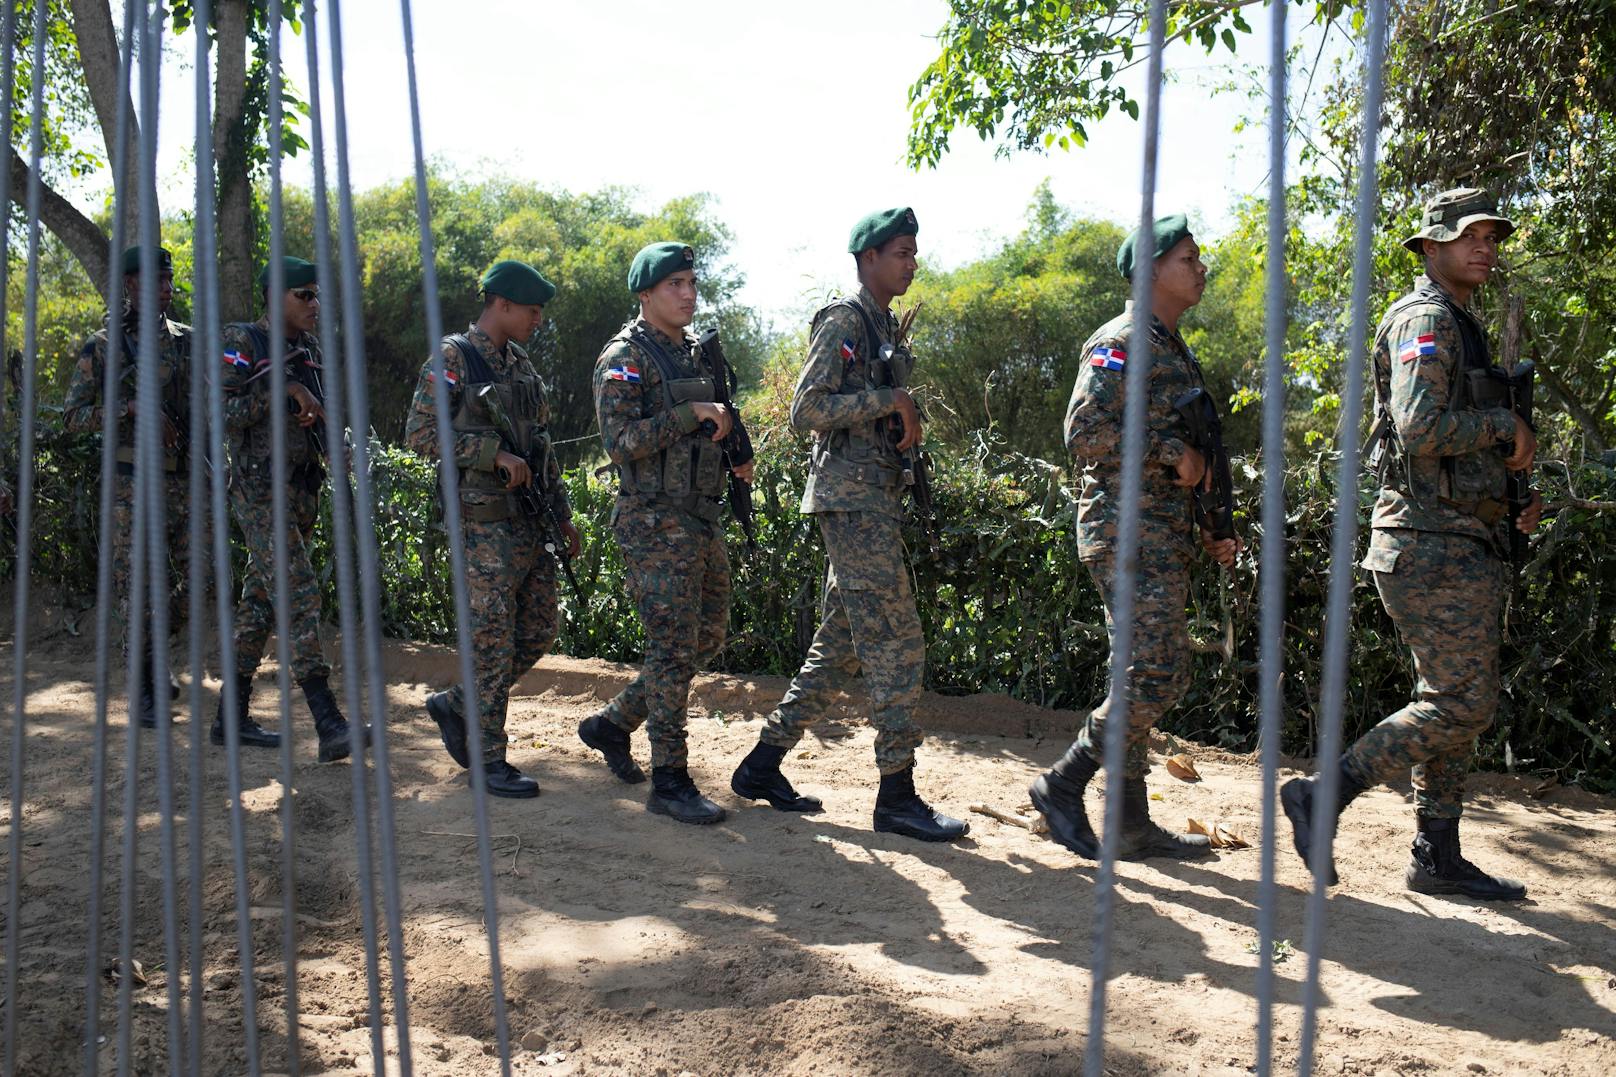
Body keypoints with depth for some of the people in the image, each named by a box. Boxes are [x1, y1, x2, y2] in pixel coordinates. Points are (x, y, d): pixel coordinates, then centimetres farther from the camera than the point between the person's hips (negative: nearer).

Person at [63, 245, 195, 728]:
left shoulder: (187, 340, 9)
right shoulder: (102, 347, -2)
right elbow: (73, 416, -3)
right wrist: (131, 405, -17)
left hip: (186, 479, 4)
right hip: (135, 482, -4)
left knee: (196, 576, 6)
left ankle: (152, 645, 34)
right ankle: (142, 690, 11)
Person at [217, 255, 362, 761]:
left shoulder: (309, 349, 14)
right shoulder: (244, 344, -7)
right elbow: (223, 414, -16)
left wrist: (334, 446, 3)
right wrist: (282, 388, -20)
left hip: (302, 491, 8)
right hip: (262, 494, -8)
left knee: (260, 602, 12)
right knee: (300, 596, -16)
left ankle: (231, 717, 22)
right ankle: (330, 725, -19)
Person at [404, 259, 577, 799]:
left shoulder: (519, 364, 16)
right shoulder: (453, 357, -7)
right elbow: (420, 434, -14)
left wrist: (563, 513, 17)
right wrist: (494, 453, -20)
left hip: (530, 520, 8)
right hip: (485, 523, -8)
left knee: (538, 634, 11)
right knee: (493, 640, -2)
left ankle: (455, 704, 28)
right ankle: (488, 758, 10)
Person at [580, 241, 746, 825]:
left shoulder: (699, 352, 16)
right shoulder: (625, 357, -9)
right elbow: (620, 442, -19)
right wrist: (691, 414, -22)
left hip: (703, 519, 9)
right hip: (657, 523, -9)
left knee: (708, 637, 14)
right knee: (674, 648, -6)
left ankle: (612, 723, 29)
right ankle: (670, 781, 5)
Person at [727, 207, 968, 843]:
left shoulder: (886, 328, 21)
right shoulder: (844, 321, -7)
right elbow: (807, 409, -17)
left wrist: (906, 421, 8)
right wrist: (891, 399, -17)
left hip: (875, 499, 10)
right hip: (851, 498, -10)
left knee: (840, 646, 11)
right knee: (897, 646, -9)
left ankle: (763, 766, 20)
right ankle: (897, 796, -2)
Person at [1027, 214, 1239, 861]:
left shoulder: (1176, 351, 22)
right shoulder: (1120, 342, -7)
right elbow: (1084, 430, -20)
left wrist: (1208, 533, 17)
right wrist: (1171, 450, -16)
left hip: (1166, 539, 10)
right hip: (1128, 533, -10)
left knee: (1161, 679, 9)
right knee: (1153, 677, -12)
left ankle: (1132, 823, 16)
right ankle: (1062, 785, 1)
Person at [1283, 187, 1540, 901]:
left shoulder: (1460, 327, 23)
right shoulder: (1425, 319, -9)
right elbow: (1420, 428, -25)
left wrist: (1511, 504, 13)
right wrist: (1506, 426, -11)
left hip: (1464, 543, 10)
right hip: (1434, 547, -10)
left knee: (1453, 703, 12)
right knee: (1462, 704, -10)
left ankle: (1437, 857, 19)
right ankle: (1321, 795, -5)